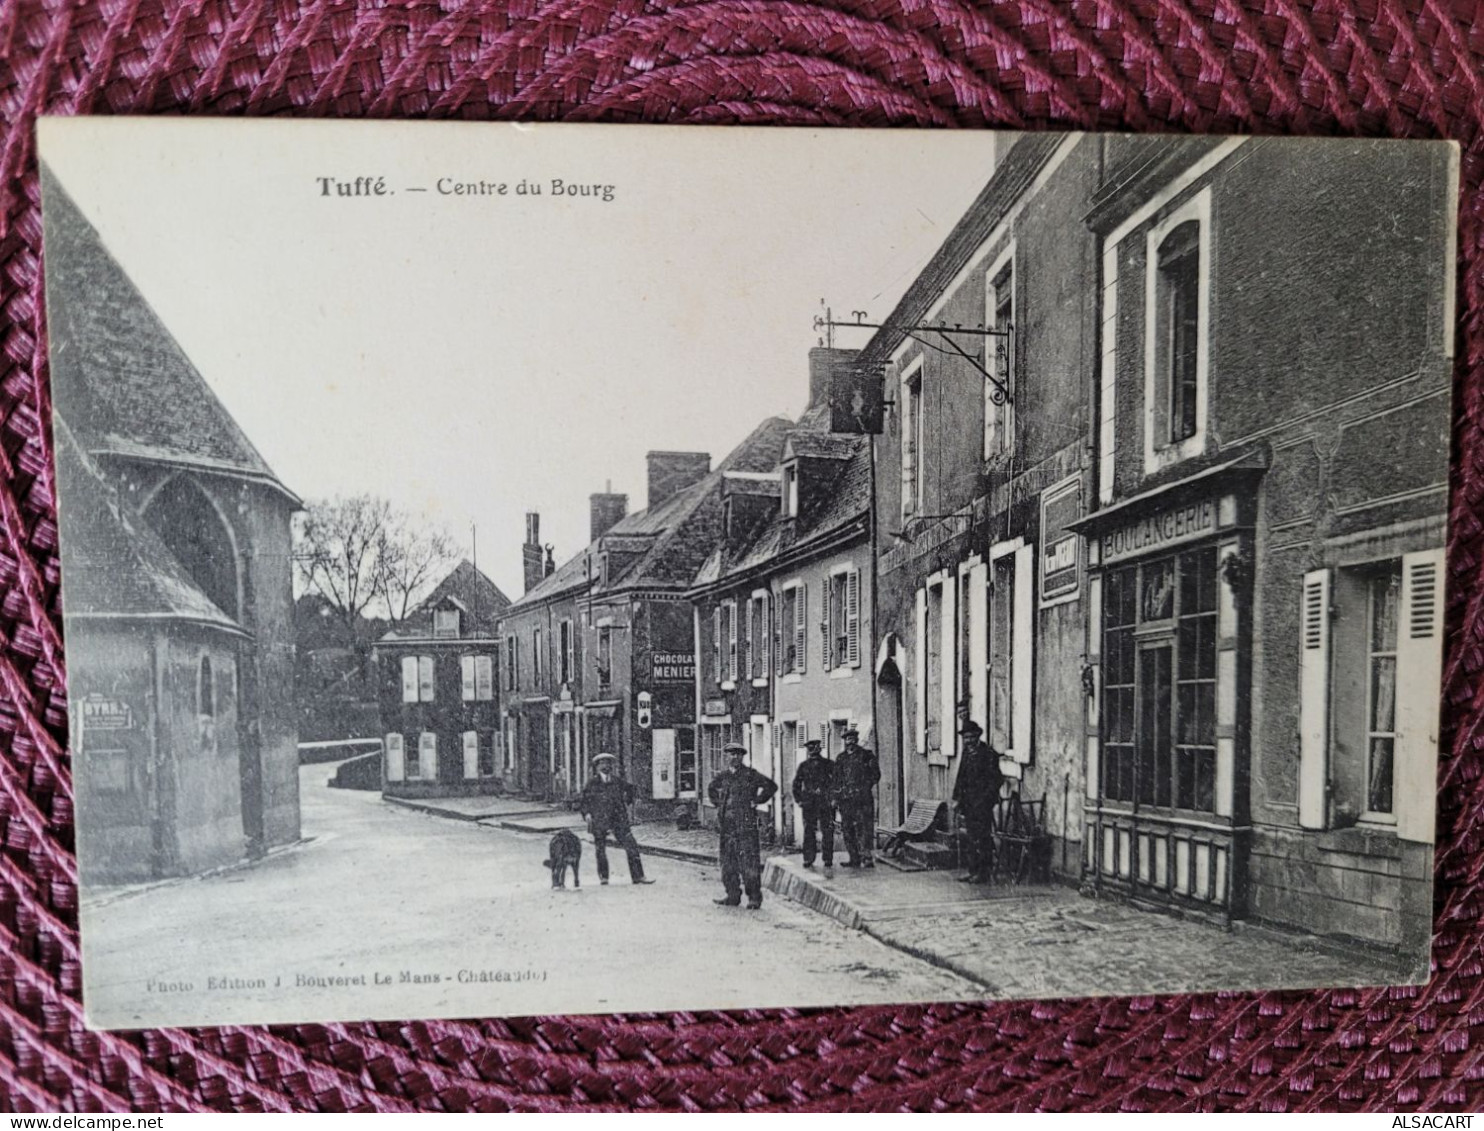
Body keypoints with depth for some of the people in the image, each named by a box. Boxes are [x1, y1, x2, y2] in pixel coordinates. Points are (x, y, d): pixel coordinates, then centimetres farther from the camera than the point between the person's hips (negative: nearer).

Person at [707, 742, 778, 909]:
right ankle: (733, 896, 18)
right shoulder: (723, 776, 11)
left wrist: (756, 801, -7)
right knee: (728, 861, 9)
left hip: (746, 824, -6)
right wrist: (718, 804, 16)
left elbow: (771, 786, -6)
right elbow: (711, 788, 30)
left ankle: (754, 898, 1)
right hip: (727, 825, 6)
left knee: (749, 862, -6)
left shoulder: (750, 774, -4)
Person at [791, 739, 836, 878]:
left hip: (808, 805, 1)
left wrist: (799, 800, 2)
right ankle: (828, 863, 2)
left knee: (809, 832, 5)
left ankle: (808, 861, 6)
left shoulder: (803, 766, 1)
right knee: (827, 832, 3)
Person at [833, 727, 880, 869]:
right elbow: (837, 778, 18)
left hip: (863, 798, -5)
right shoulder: (841, 757, 15)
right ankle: (854, 859, 12)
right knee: (847, 829, 5)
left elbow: (876, 774, 3)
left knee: (865, 828, -9)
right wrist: (836, 797, 12)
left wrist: (865, 787, -7)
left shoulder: (866, 755, 2)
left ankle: (868, 858, -8)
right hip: (846, 799, 5)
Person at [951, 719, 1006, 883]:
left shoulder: (988, 753, -11)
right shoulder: (966, 752, 12)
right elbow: (961, 776, 18)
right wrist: (957, 798, 12)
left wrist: (984, 799, -15)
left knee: (982, 837, -4)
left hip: (982, 803, -7)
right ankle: (972, 870, 18)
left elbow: (997, 779, -12)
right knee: (969, 837, 10)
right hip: (968, 802, 7)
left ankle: (984, 873, 3)